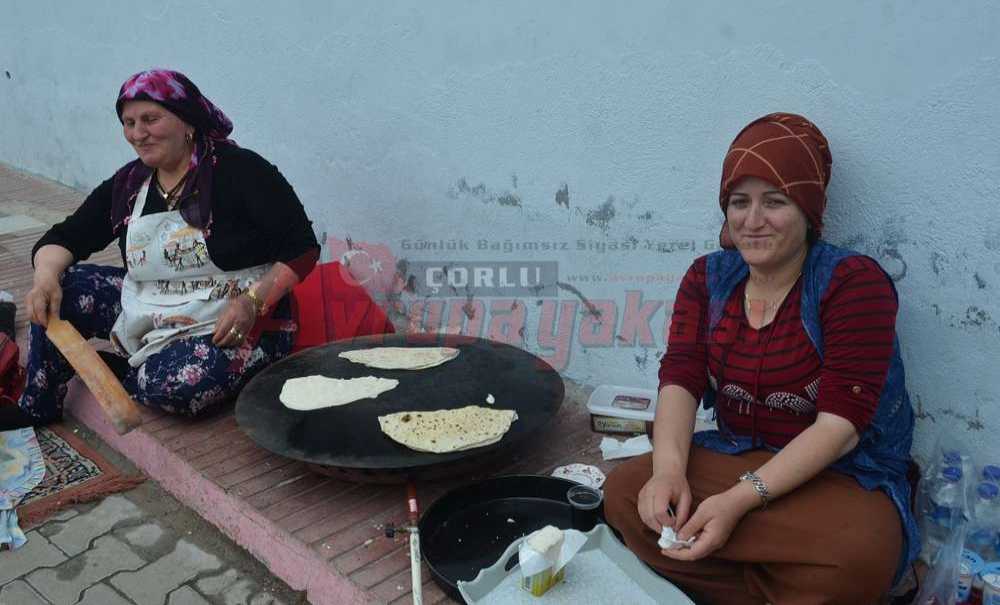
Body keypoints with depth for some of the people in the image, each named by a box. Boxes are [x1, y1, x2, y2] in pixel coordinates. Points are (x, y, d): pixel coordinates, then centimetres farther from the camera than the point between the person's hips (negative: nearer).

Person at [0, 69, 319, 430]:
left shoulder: (240, 171, -13)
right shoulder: (128, 183, 6)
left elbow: (302, 249, -14)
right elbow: (64, 238, 7)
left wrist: (253, 301, -28)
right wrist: (46, 276, -16)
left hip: (229, 325, -6)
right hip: (147, 315, 7)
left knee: (173, 385, -33)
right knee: (61, 290, -8)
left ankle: (119, 374, 4)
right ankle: (36, 410, 11)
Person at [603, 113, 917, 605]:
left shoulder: (853, 282, -12)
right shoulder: (707, 277, 3)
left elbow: (841, 422, -20)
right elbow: (680, 379, -7)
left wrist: (740, 500, -29)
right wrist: (669, 469, -27)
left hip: (843, 478, -4)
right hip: (732, 459, 4)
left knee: (857, 553, -35)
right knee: (622, 491, -18)